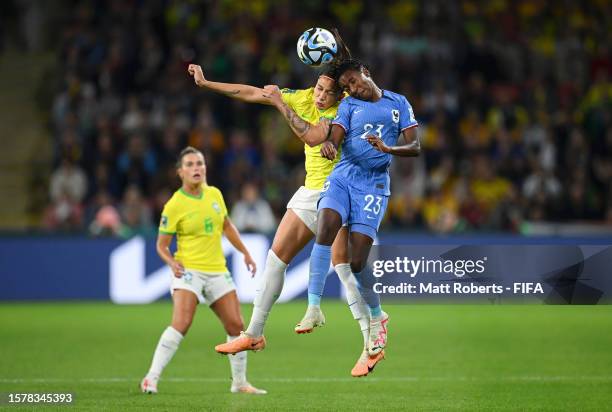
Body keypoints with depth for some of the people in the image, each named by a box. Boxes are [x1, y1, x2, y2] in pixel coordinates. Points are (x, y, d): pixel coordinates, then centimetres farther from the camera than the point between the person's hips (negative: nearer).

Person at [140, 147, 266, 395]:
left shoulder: (214, 194, 7)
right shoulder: (174, 206, -10)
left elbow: (227, 226, 22)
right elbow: (162, 245, -3)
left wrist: (245, 253, 21)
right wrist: (172, 263, -21)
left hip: (217, 271, 6)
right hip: (188, 270, -6)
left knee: (236, 326, 4)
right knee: (181, 323, -24)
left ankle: (239, 382, 19)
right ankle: (151, 378, -20)